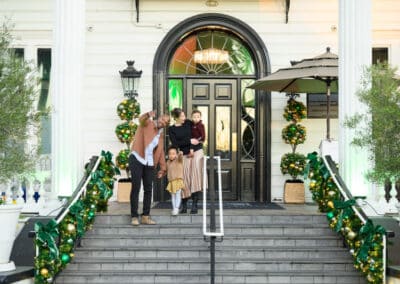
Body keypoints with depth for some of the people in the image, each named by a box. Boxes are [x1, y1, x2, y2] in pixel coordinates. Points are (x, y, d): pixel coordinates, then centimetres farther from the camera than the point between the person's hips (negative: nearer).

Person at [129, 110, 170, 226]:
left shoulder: (160, 136, 16)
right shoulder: (147, 123, 0)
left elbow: (160, 152, 19)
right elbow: (141, 119, -24)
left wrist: (163, 168, 11)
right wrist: (148, 115, -47)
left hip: (149, 163, 6)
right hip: (137, 159, -6)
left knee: (148, 189, 4)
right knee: (136, 188, -6)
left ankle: (145, 216, 10)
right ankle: (134, 216, -3)